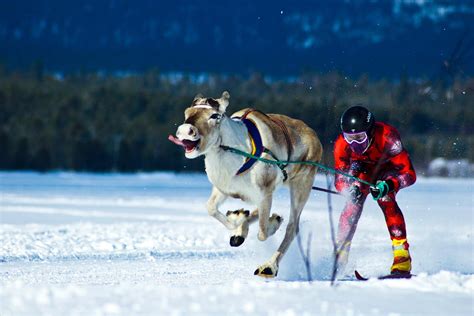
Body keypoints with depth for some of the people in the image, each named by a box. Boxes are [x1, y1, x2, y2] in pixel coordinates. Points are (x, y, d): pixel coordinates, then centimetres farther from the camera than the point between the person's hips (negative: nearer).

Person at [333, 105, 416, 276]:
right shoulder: (342, 144, -31)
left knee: (385, 199, -29)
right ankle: (340, 252, -11)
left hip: (388, 168, -3)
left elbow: (409, 174, -38)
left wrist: (388, 185, -56)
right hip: (363, 168, 3)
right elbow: (339, 181, -25)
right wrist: (351, 188, -49)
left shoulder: (387, 138, -40)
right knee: (353, 202, -23)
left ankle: (402, 255, -28)